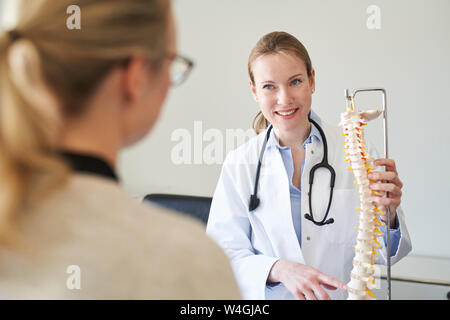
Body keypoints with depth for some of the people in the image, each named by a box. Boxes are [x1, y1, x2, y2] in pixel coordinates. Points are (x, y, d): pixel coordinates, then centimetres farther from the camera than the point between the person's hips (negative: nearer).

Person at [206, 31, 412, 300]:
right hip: (266, 297, 0)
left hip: (345, 294, 1)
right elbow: (225, 255, -4)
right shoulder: (240, 164, -1)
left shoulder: (354, 150, -1)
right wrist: (280, 270, -20)